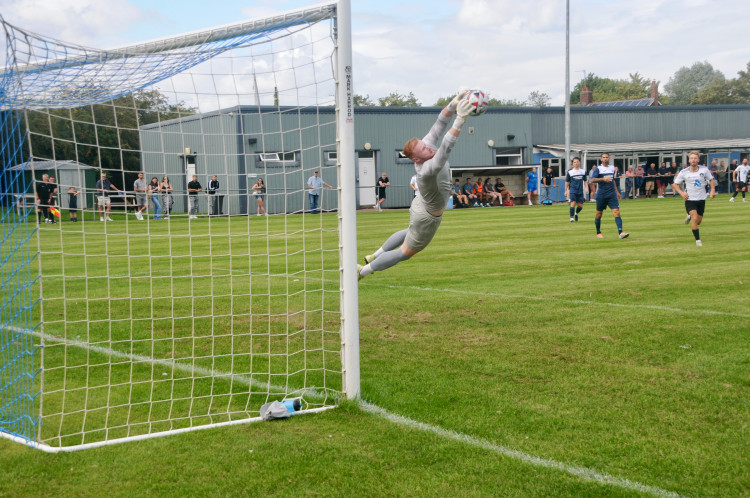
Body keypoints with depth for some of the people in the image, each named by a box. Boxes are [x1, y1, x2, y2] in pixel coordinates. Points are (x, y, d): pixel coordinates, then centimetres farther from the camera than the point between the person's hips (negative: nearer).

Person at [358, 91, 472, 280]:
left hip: (419, 205, 9)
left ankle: (374, 256, 47)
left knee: (409, 232, 38)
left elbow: (439, 124, -22)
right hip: (428, 218, -9)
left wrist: (454, 103, -37)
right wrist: (461, 118, -63)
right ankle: (363, 271, 20)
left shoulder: (427, 143, -21)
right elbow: (446, 147, -58)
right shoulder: (428, 170, -44)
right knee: (405, 252, 11)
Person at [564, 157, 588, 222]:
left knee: (580, 205, 4)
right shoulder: (570, 172, 1)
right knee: (573, 203, -15)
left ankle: (576, 213, 34)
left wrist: (586, 188, 3)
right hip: (573, 190, -3)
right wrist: (566, 191, 5)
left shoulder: (583, 171, 8)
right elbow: (567, 182, 7)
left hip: (580, 191, 3)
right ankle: (571, 217, -7)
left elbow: (585, 181, 17)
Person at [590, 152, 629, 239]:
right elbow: (592, 180, -17)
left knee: (616, 212, -11)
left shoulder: (612, 168, 12)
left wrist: (617, 192, 26)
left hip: (612, 194, 3)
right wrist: (603, 179, -29)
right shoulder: (597, 168, -3)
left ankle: (620, 232, -20)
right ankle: (598, 233, 23)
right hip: (601, 195, -3)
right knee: (599, 214, 5)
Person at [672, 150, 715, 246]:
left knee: (698, 221, 10)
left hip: (701, 199, 3)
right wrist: (682, 193, -15)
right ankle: (698, 240, -8)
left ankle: (690, 217, 46)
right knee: (695, 219, -20)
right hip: (690, 199, -3)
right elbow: (675, 184, 1)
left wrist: (713, 190, -6)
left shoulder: (704, 169, -5)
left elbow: (711, 180, 10)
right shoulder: (684, 172, -8)